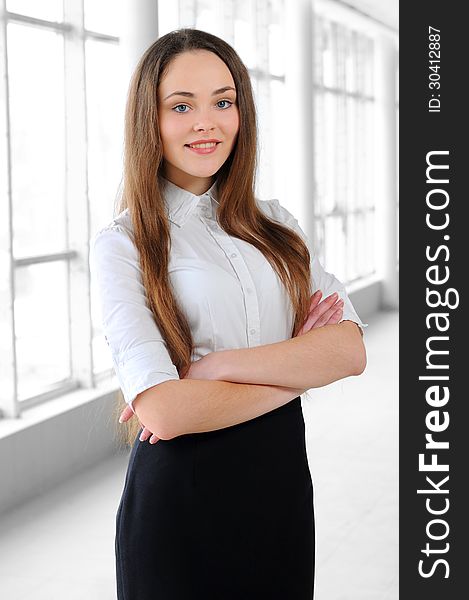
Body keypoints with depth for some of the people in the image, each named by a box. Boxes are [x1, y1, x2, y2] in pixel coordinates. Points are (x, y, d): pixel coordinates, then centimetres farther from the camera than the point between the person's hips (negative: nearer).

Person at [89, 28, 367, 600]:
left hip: (283, 480, 4)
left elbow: (351, 349, -7)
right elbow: (162, 410, -21)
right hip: (180, 494, -4)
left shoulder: (274, 224, 6)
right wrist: (300, 369, -10)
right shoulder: (121, 244, -8)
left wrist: (218, 366, -18)